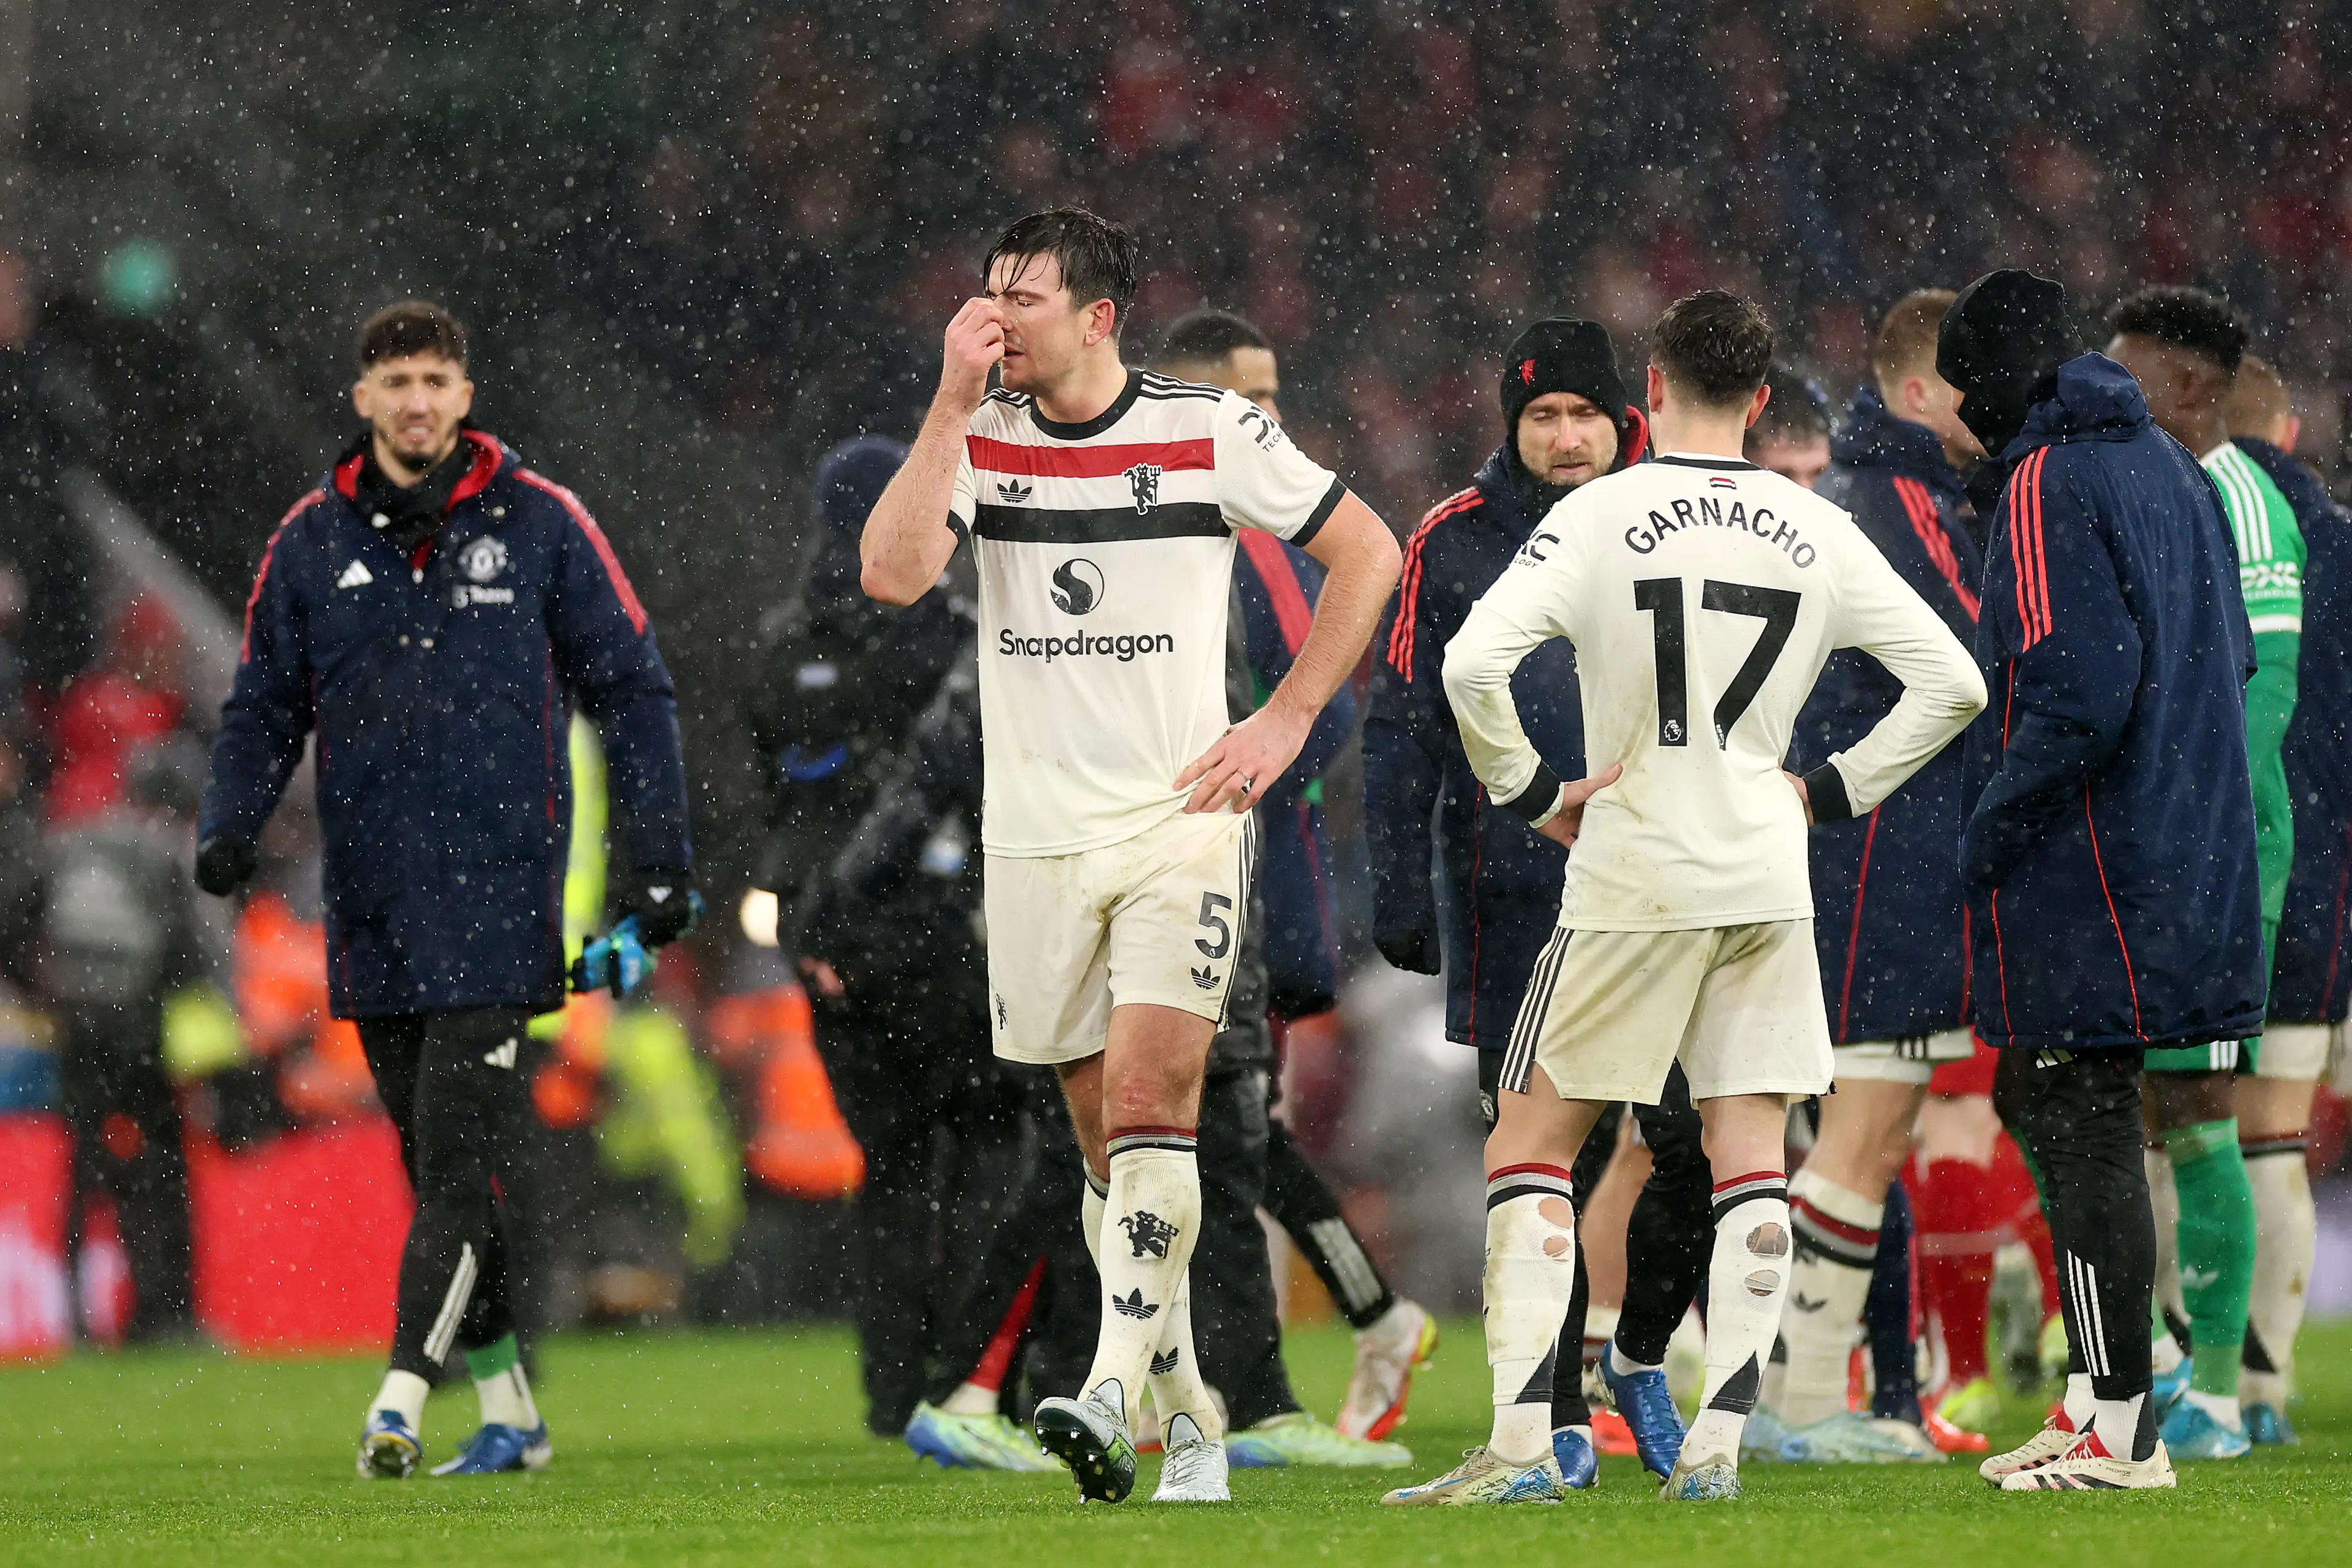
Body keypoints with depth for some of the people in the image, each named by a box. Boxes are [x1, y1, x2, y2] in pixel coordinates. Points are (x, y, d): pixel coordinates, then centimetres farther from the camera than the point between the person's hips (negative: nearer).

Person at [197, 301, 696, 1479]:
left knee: (465, 1147, -14)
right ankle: (505, 1406, 13)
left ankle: (401, 1399, -18)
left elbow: (629, 687, 6)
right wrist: (229, 825, -4)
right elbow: (264, 708, 14)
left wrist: (662, 854, 1)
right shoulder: (311, 542, 9)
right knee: (438, 1159, 6)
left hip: (499, 888, -3)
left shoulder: (539, 523, 2)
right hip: (371, 904, 3)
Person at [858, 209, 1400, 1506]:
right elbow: (893, 573, -13)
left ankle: (1112, 1394, -24)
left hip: (1181, 821, -3)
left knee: (1149, 1108, -18)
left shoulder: (1208, 432, -4)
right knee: (1108, 1139, 7)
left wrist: (1287, 721, -1)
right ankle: (1189, 1417, 16)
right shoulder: (978, 437, 2)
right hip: (1036, 837, 3)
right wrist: (954, 402, -14)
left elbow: (1367, 551, 5)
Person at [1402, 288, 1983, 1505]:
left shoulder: (1602, 517, -8)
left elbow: (1471, 664, -19)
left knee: (1531, 1140, 5)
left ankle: (1521, 1440, -4)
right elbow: (1952, 684, 6)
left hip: (1631, 878, -3)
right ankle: (1717, 1445, 0)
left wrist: (1530, 792, -5)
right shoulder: (1818, 535, 3)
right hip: (1766, 877, 3)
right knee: (1750, 1154, 8)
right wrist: (1832, 792, 11)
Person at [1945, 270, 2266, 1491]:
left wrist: (1991, 832, -14)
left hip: (2082, 876, -9)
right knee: (2039, 1108, 16)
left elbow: (2076, 690, -22)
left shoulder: (2052, 483, -14)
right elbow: (2231, 651, 20)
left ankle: (2121, 1432, -3)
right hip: (2181, 844, 9)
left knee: (2085, 1130, -4)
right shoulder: (2168, 465, 14)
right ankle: (2095, 1396, 18)